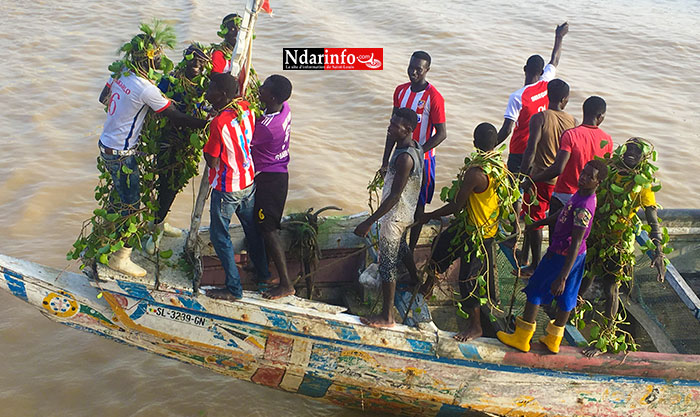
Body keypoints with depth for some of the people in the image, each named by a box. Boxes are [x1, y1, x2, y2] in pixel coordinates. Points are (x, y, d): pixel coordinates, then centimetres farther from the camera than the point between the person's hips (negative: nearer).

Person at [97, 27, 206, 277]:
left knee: (121, 196, 25)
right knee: (131, 206, 2)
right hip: (120, 154, -9)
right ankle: (120, 259, 14)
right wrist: (207, 123, -16)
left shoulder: (121, 74, 0)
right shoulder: (145, 89, -26)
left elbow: (103, 98, 18)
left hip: (106, 144, 9)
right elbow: (176, 117, -22)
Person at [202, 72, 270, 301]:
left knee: (219, 235, 7)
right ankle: (263, 272, 41)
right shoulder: (246, 108, -7)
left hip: (226, 188, -7)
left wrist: (205, 139, -4)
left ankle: (234, 288, 12)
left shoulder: (219, 123, -26)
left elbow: (212, 162, -19)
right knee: (252, 227, 24)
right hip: (248, 181, 7)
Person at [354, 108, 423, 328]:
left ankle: (387, 316, 11)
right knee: (401, 247, 33)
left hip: (395, 216, -10)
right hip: (407, 212, 10)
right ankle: (415, 280, 56)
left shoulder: (404, 158, -31)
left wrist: (369, 222, -29)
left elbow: (394, 196, -31)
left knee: (387, 264, 1)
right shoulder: (415, 148, -1)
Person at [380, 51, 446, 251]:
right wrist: (385, 161, 5)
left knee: (417, 205, 6)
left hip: (422, 159, -5)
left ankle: (411, 250, 19)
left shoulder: (434, 97, -16)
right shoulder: (400, 91, 3)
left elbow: (441, 134, -14)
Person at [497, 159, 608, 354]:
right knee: (566, 297, 17)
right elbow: (562, 213, 17)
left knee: (535, 292, 6)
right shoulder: (581, 194, -2)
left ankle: (522, 338, 19)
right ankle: (553, 340, 32)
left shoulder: (584, 208, -31)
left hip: (561, 255, -8)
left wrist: (562, 277, -31)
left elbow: (575, 244, -32)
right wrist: (537, 223, 29)